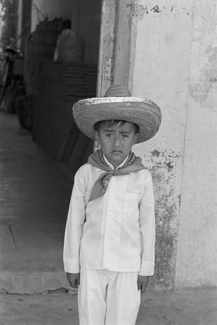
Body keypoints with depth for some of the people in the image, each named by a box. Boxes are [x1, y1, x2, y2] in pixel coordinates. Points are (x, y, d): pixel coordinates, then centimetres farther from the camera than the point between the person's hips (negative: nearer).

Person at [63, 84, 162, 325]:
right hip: (92, 262, 1)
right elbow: (75, 220, 0)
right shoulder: (85, 174, -7)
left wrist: (146, 268, 3)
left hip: (127, 265, -1)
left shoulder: (142, 178, -8)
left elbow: (147, 225, 0)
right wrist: (72, 264, 3)